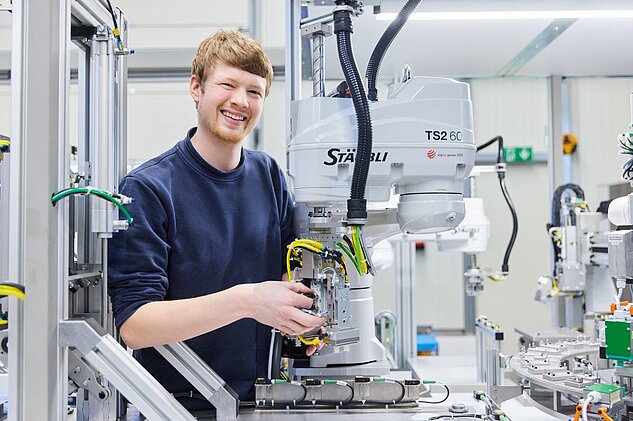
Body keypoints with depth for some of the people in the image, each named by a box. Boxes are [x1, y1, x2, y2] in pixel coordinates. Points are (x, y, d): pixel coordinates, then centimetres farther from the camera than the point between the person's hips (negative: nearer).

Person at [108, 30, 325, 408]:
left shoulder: (269, 176, 5)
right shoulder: (147, 189, -9)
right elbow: (133, 325, -15)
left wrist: (308, 312, -6)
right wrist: (245, 301, -26)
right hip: (178, 402, -4)